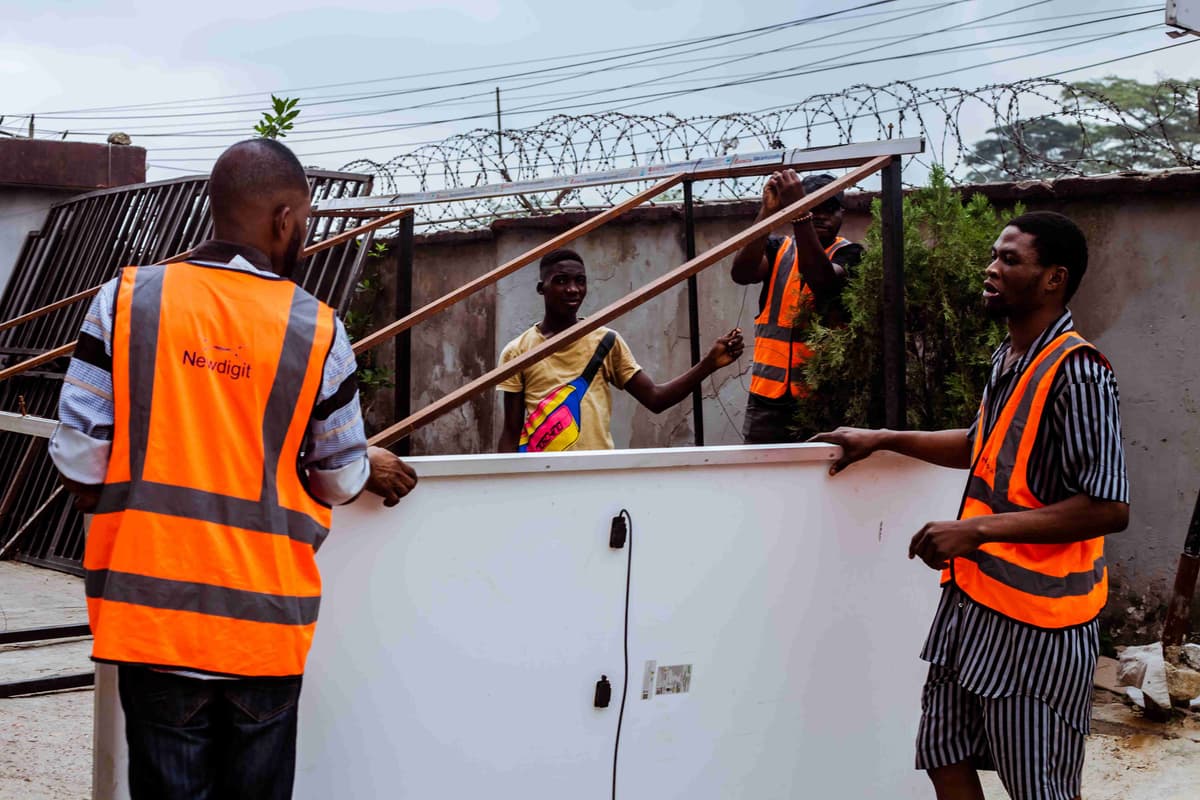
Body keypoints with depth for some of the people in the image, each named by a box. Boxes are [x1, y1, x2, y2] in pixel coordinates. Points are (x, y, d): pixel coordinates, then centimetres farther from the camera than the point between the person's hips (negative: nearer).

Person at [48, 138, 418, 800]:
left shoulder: (125, 299, -4)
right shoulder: (318, 330, -5)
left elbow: (79, 457, -3)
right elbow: (339, 478, 4)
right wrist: (372, 469, 28)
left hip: (151, 606, 1)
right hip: (265, 621, 0)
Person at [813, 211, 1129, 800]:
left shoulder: (1076, 371, -18)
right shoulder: (1009, 358, 11)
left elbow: (1109, 507, -24)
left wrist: (978, 530, -24)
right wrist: (885, 439, 23)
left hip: (1033, 617, -9)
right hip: (972, 598, 9)